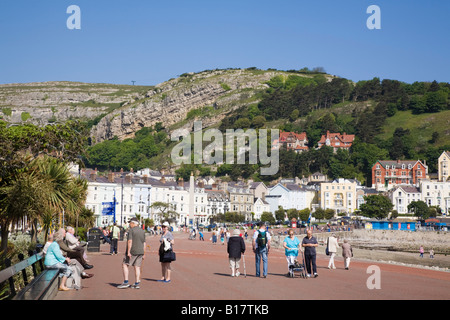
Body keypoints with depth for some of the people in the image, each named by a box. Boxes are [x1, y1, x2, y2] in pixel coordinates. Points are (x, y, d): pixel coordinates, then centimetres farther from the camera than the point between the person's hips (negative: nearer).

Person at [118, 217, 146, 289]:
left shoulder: (131, 230, -8)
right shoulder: (142, 231, 12)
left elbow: (130, 241, -18)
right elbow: (144, 243, 12)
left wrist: (128, 252, -20)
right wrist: (144, 254, 15)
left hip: (132, 251, -6)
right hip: (140, 252, 6)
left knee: (125, 265, 2)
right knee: (137, 267, 6)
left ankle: (126, 282, -6)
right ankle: (137, 283, 2)